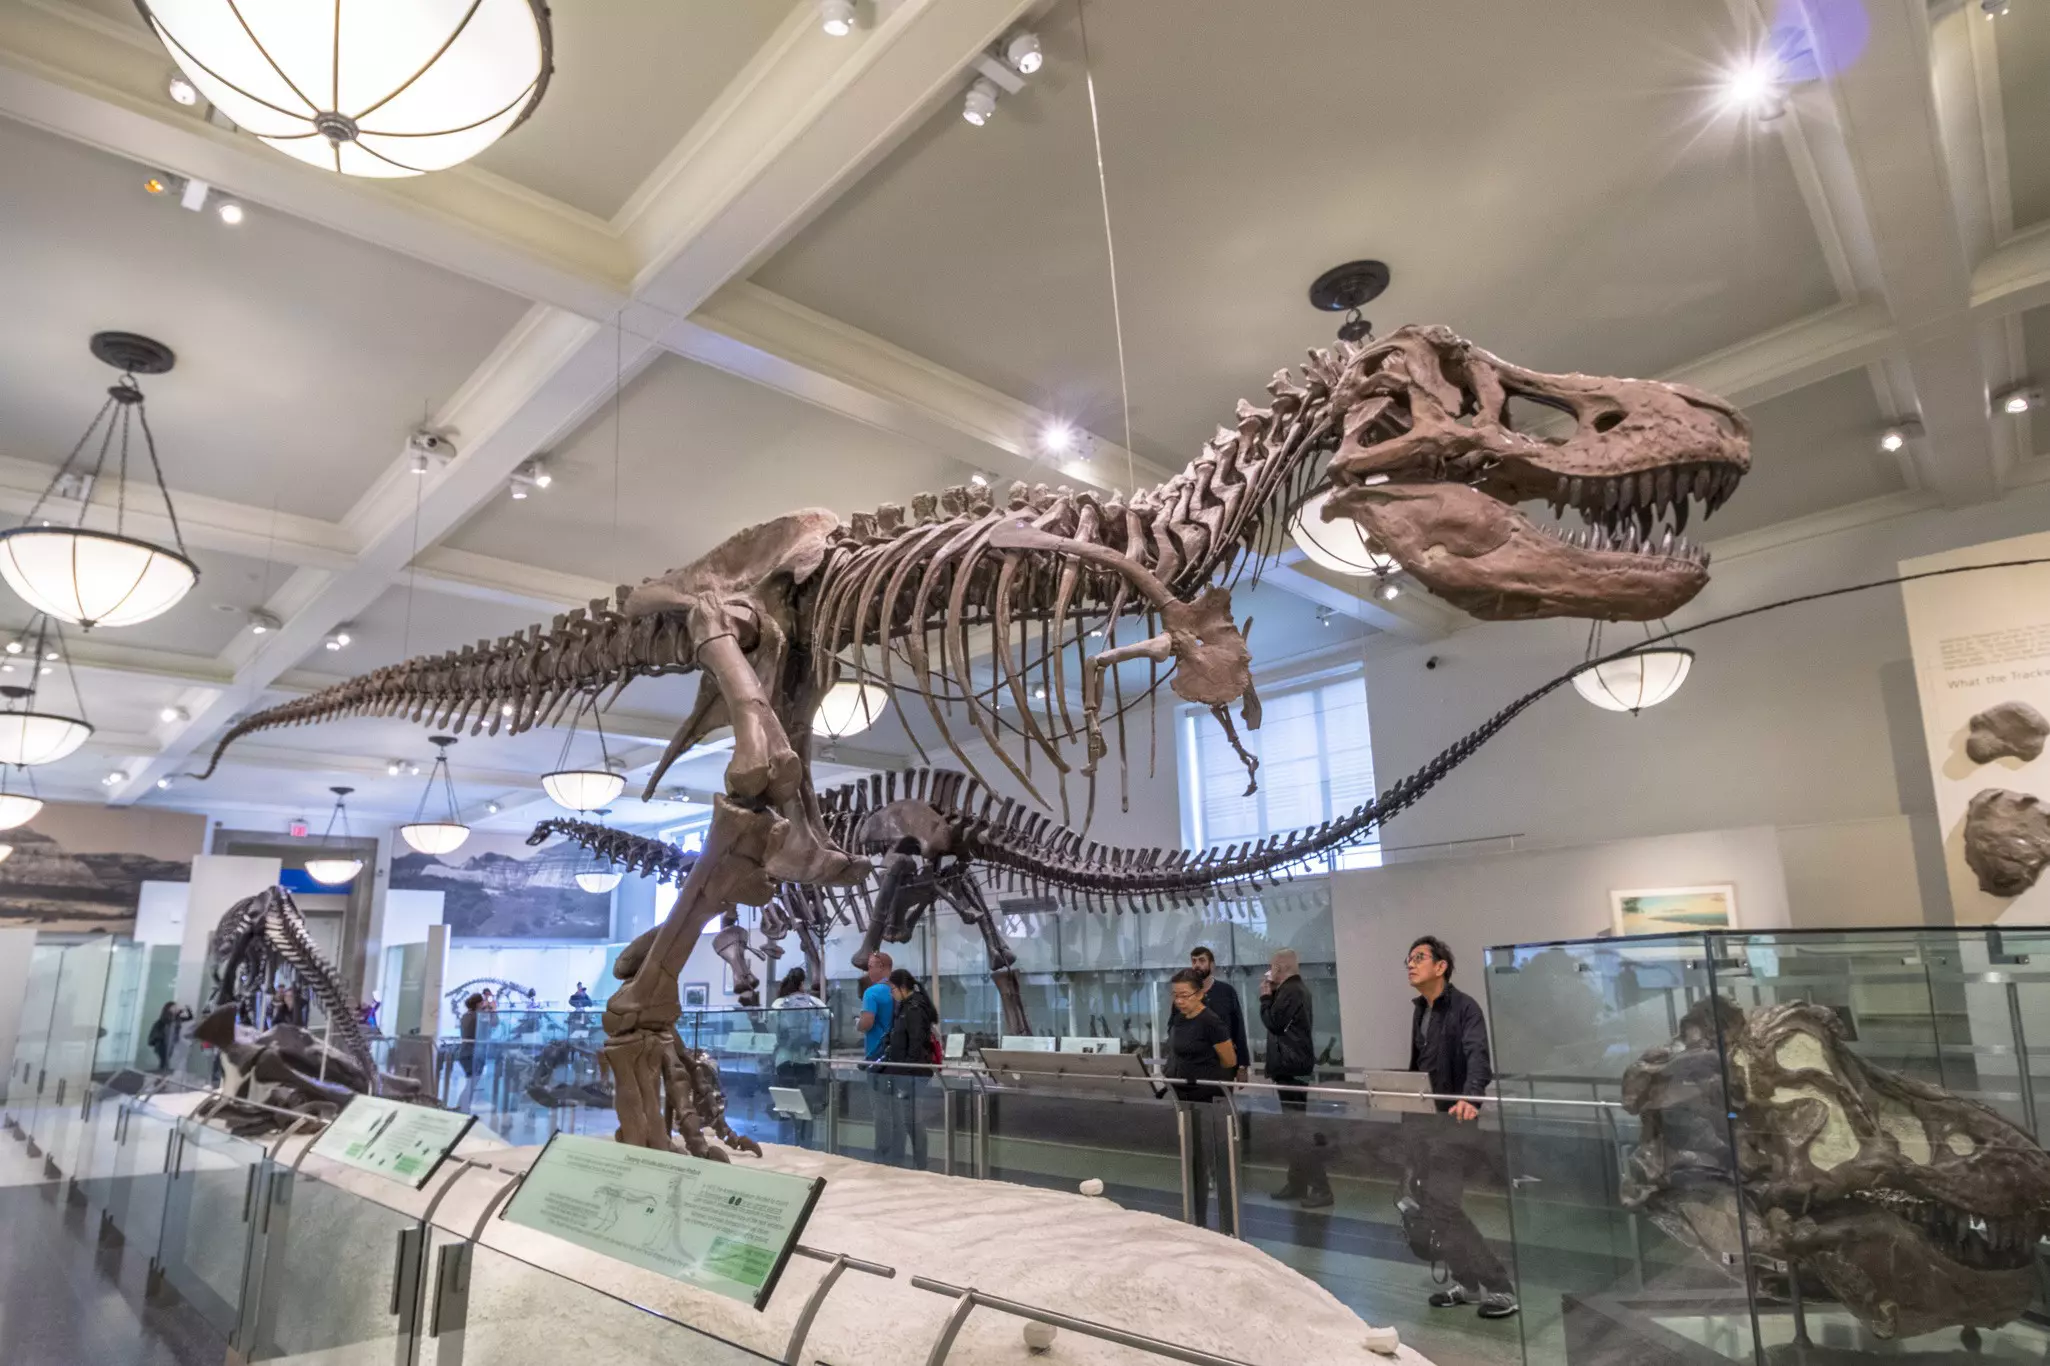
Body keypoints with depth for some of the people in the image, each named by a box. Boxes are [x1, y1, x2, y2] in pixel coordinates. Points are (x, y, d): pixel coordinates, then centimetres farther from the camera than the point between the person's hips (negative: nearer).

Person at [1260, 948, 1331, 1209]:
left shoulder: (1290, 992, -16)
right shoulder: (1295, 990, 17)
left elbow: (1273, 1022, -17)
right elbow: (1279, 1020, 17)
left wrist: (1265, 997, -6)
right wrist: (1272, 996, 8)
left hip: (1292, 1067, -11)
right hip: (1294, 1065, 11)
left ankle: (1321, 1188, -10)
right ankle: (1297, 1183, 21)